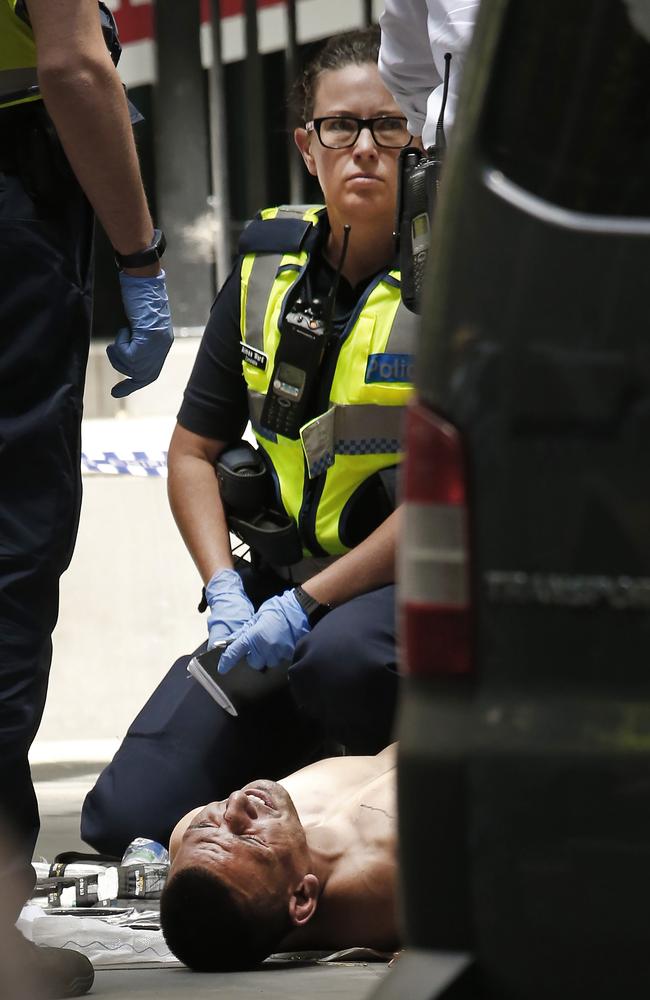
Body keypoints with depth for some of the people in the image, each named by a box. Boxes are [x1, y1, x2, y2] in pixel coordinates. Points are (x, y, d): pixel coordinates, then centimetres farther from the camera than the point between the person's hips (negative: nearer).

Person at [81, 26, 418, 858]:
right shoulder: (266, 268, 6)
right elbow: (193, 451, 14)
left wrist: (306, 606, -20)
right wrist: (224, 592, -3)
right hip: (285, 581, 5)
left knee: (342, 660, -41)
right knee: (126, 820, -7)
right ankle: (315, 756, 20)